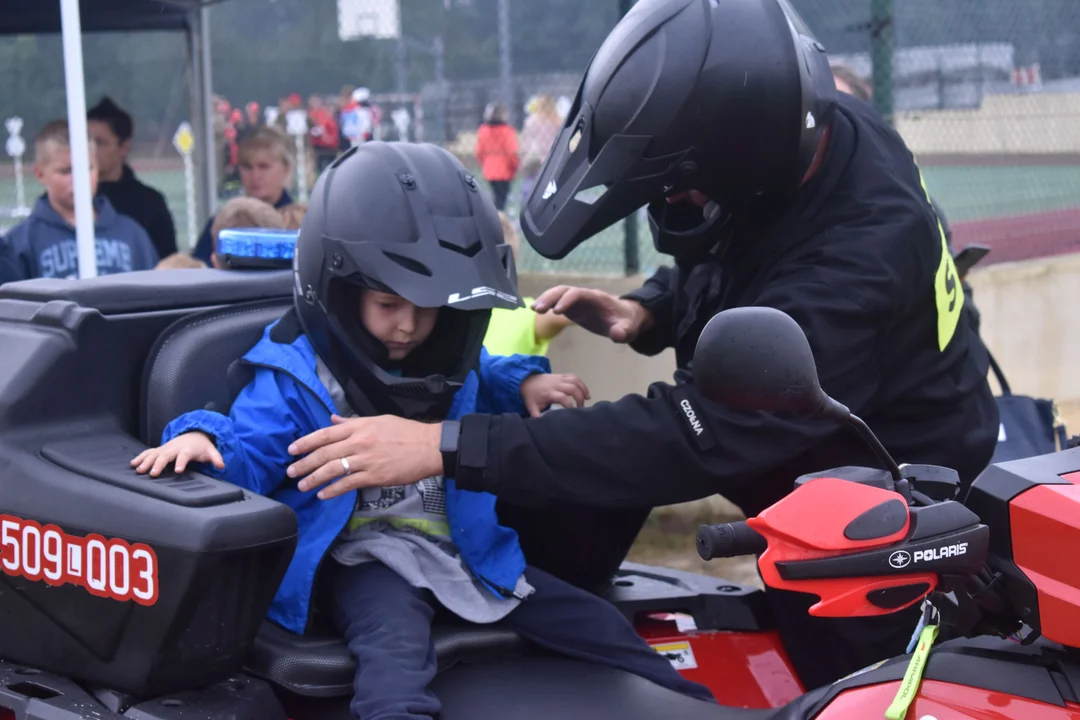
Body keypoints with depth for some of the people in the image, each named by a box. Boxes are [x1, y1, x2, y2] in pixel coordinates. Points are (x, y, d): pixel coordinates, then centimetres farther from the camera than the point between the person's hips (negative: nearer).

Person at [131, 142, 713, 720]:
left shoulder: (450, 363, 10)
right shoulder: (297, 375, -8)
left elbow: (482, 381, 33)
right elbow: (246, 460, -10)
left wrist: (527, 383, 11)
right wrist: (202, 439, -32)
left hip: (465, 549, 6)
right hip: (369, 558, -6)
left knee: (596, 623, 7)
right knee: (395, 646, -39)